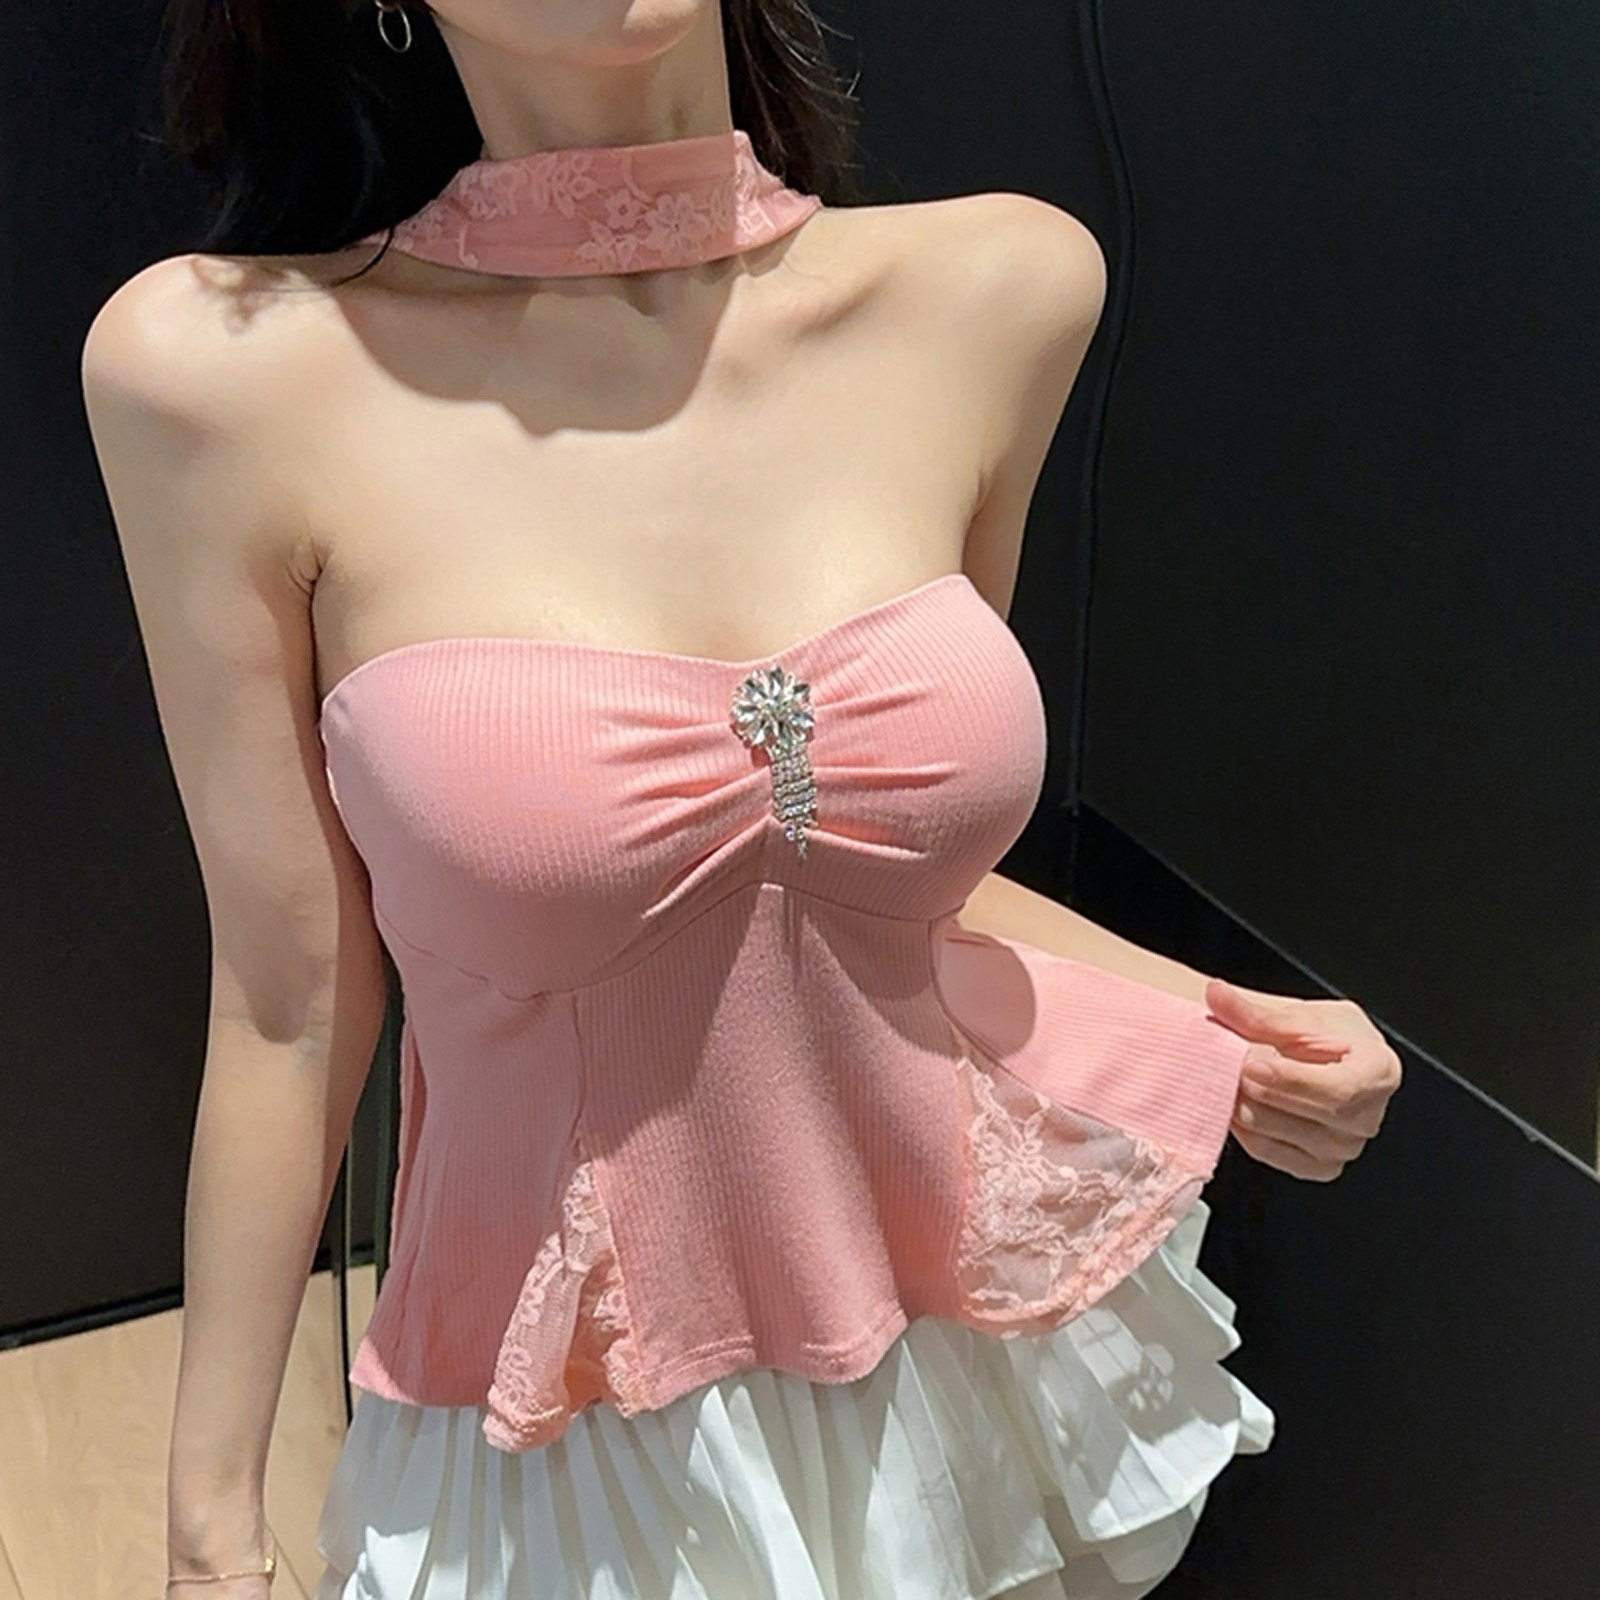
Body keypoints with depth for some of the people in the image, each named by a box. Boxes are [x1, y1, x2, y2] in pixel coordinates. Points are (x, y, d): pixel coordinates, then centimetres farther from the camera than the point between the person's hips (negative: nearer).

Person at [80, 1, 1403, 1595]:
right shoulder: (224, 363, -17)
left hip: (977, 1341, 4)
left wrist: (1217, 1022, -8)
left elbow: (907, 841, 5)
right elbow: (289, 1007, -8)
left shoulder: (1000, 289, -8)